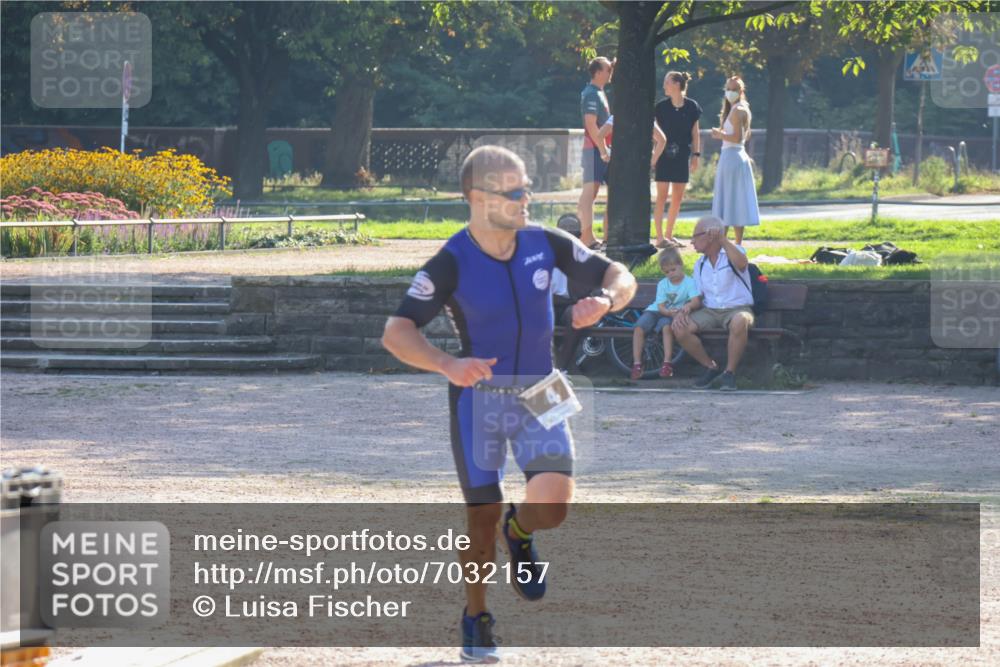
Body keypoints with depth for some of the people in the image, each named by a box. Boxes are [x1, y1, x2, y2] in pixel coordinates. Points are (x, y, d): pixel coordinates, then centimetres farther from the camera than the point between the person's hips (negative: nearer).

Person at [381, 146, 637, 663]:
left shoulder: (544, 244, -7)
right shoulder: (451, 264, -18)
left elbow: (620, 276, 0)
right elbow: (396, 333, -25)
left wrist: (606, 299, -25)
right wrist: (446, 365, -44)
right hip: (478, 397, -2)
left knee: (552, 506, -17)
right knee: (483, 515, 0)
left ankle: (520, 533, 20)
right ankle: (476, 618, 24)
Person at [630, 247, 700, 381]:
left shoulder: (689, 283, -6)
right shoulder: (662, 284, 3)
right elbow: (660, 306, -5)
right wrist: (669, 312, -28)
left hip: (675, 313, -3)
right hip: (655, 311, 3)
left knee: (666, 326, -38)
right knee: (639, 328, -24)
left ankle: (667, 363, -35)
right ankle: (637, 364, -20)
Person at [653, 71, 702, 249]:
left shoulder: (691, 107, 2)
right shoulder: (661, 106, -2)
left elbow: (695, 132, 8)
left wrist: (696, 154, 4)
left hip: (682, 156, 3)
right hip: (665, 156, -3)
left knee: (678, 198, 6)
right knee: (662, 196, -5)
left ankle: (669, 235, 16)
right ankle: (660, 237, -4)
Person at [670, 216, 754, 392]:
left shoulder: (733, 252, 0)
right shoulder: (700, 265, 16)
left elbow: (742, 263, -26)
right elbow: (699, 297, 15)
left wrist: (723, 240, -28)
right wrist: (688, 307, -8)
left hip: (737, 309, -5)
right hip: (709, 311, 5)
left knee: (740, 322, -42)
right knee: (679, 328, -20)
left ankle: (730, 372, -23)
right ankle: (711, 368, -3)